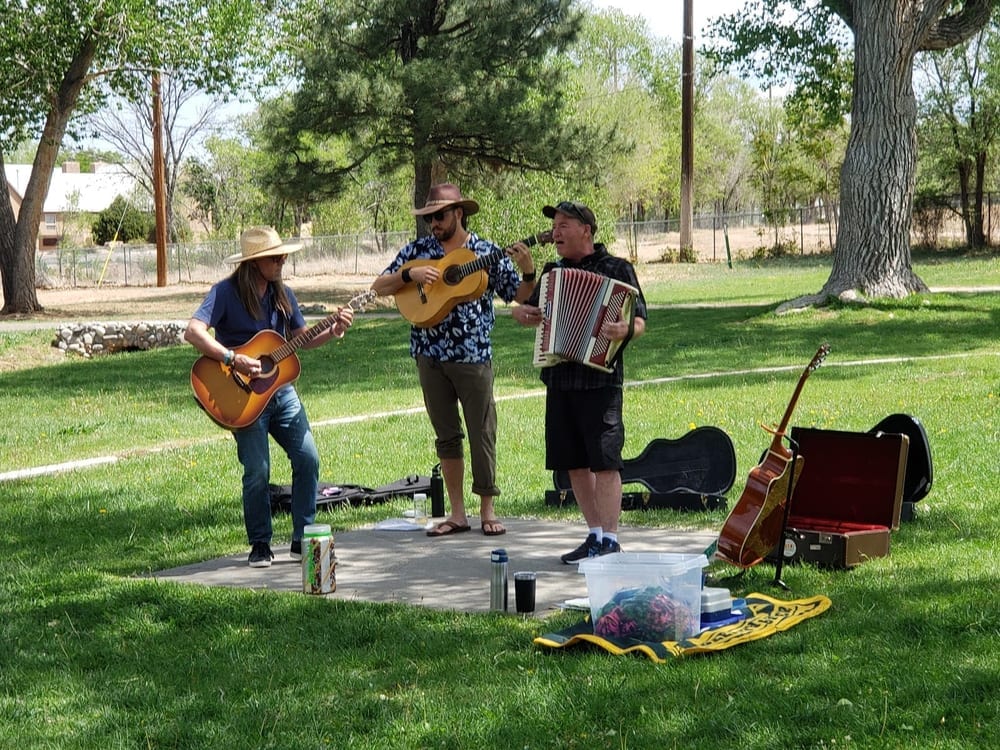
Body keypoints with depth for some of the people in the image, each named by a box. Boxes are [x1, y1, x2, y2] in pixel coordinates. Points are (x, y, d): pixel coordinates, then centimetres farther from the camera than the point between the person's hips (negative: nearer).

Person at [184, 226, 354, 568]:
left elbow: (302, 339, 16)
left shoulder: (282, 293, 8)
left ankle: (302, 539, 10)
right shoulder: (226, 292, -12)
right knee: (257, 471, -8)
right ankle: (260, 545, 9)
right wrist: (232, 359, -32)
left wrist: (333, 331, -1)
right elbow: (193, 331, -24)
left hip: (281, 390, 6)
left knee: (308, 459, -1)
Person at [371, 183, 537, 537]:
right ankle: (457, 513, 15)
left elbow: (521, 296, 2)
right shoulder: (418, 250, 7)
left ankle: (487, 511, 11)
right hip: (430, 357, 3)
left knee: (482, 434, 0)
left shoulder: (488, 253, 1)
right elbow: (379, 288, 5)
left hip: (473, 357, -3)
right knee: (446, 435, 8)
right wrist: (410, 274, -11)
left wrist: (528, 272, -17)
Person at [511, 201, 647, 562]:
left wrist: (625, 330, -28)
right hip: (559, 378, 7)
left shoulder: (617, 268, -1)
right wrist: (521, 313, 5)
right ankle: (595, 535, 18)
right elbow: (529, 309, 29)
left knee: (604, 460, -8)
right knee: (574, 462, 9)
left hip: (600, 378, -7)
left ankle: (610, 541, -5)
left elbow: (639, 321, -5)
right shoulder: (553, 271, 17)